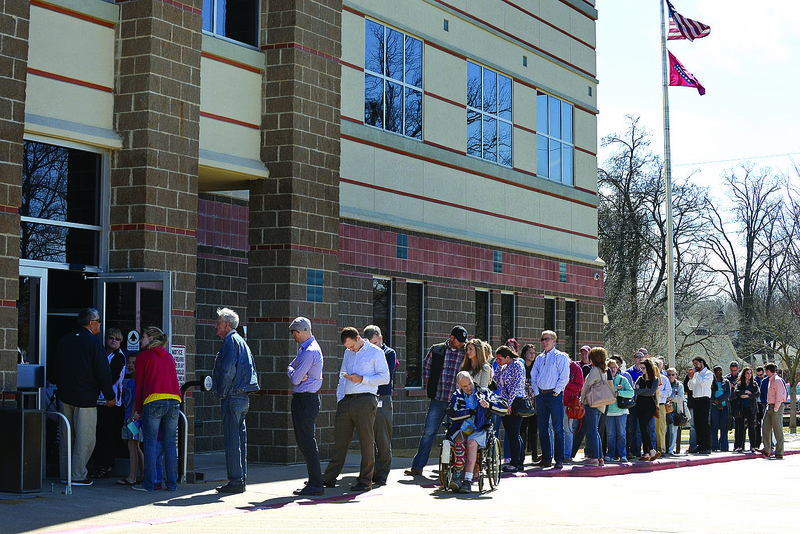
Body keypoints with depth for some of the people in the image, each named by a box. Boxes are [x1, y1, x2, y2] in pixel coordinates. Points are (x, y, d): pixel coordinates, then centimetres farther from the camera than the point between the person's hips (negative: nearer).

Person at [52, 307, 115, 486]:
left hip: (65, 396, 7)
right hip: (86, 397, -7)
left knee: (66, 436, 13)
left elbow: (55, 370, 18)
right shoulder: (94, 343, -10)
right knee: (85, 438, -1)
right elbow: (103, 372, -11)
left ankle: (64, 473, 17)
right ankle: (78, 475, -2)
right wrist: (109, 396, -2)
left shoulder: (63, 341, 10)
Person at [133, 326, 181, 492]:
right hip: (174, 401, 5)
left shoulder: (143, 356, 6)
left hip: (153, 401, -5)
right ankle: (172, 483, 8)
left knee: (150, 443, -1)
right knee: (170, 443, 8)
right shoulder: (169, 357, 21)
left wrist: (139, 410, 11)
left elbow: (139, 384, 6)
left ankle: (149, 483, -3)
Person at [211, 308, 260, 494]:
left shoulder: (231, 342, -10)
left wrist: (222, 394, -10)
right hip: (243, 398, 10)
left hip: (232, 398, -10)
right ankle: (241, 480, 14)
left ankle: (235, 481, -8)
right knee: (239, 439, 11)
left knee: (232, 440, -8)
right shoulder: (240, 341, 19)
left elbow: (228, 371, -18)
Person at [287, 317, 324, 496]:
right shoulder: (304, 348, 16)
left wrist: (293, 372, 4)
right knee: (304, 441, 15)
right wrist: (295, 372, -3)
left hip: (305, 399, -11)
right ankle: (314, 480, 22)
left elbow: (296, 379, -18)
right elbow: (290, 367, 18)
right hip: (303, 399, 11)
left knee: (307, 443, -9)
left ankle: (315, 485, -7)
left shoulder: (310, 352, -18)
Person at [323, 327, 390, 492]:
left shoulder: (375, 352, 0)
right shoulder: (348, 353, 19)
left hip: (365, 400, -5)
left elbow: (384, 378, -4)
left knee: (366, 441, -3)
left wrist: (361, 379, -12)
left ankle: (365, 481, 3)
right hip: (346, 401, 5)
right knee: (340, 440, 5)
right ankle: (329, 478, 10)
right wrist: (339, 398, 12)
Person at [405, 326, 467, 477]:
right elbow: (426, 366, 19)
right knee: (428, 432, 0)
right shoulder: (436, 350, 4)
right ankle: (417, 466, 4)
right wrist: (429, 384, 11)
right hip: (438, 398, 0)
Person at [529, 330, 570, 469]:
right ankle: (546, 458, 11)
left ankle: (559, 460, -2)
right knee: (543, 428, 6)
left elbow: (564, 377, -8)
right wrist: (537, 392, 5)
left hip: (554, 395, -6)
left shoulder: (560, 357, -2)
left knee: (558, 428, -5)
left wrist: (556, 392, -12)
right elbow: (533, 376, 17)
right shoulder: (539, 358, 16)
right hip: (541, 395, 6)